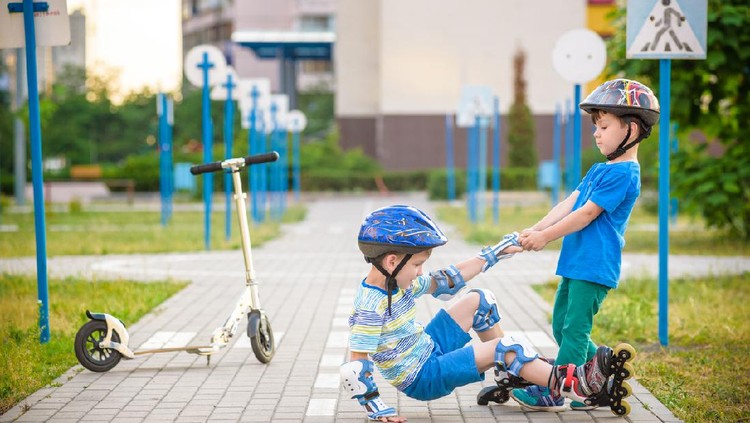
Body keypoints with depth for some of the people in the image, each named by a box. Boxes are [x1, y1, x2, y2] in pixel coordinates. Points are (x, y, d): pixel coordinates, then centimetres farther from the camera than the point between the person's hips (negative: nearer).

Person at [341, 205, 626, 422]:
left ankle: (515, 372, 23)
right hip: (422, 378, -10)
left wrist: (495, 253, 13)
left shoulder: (398, 282, -3)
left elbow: (447, 281, 9)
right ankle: (575, 385, -14)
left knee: (479, 301, 15)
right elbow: (354, 370, -29)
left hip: (428, 349, 10)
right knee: (503, 348, -20)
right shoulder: (370, 309, -29)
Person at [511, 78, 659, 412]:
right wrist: (535, 230, 0)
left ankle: (555, 393, -1)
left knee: (575, 328, -6)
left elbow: (587, 213, -17)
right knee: (561, 326, 15)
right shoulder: (599, 170, 16)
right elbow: (568, 203, 12)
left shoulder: (623, 174, -14)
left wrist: (546, 237, -14)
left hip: (595, 265, -10)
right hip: (575, 261, 10)